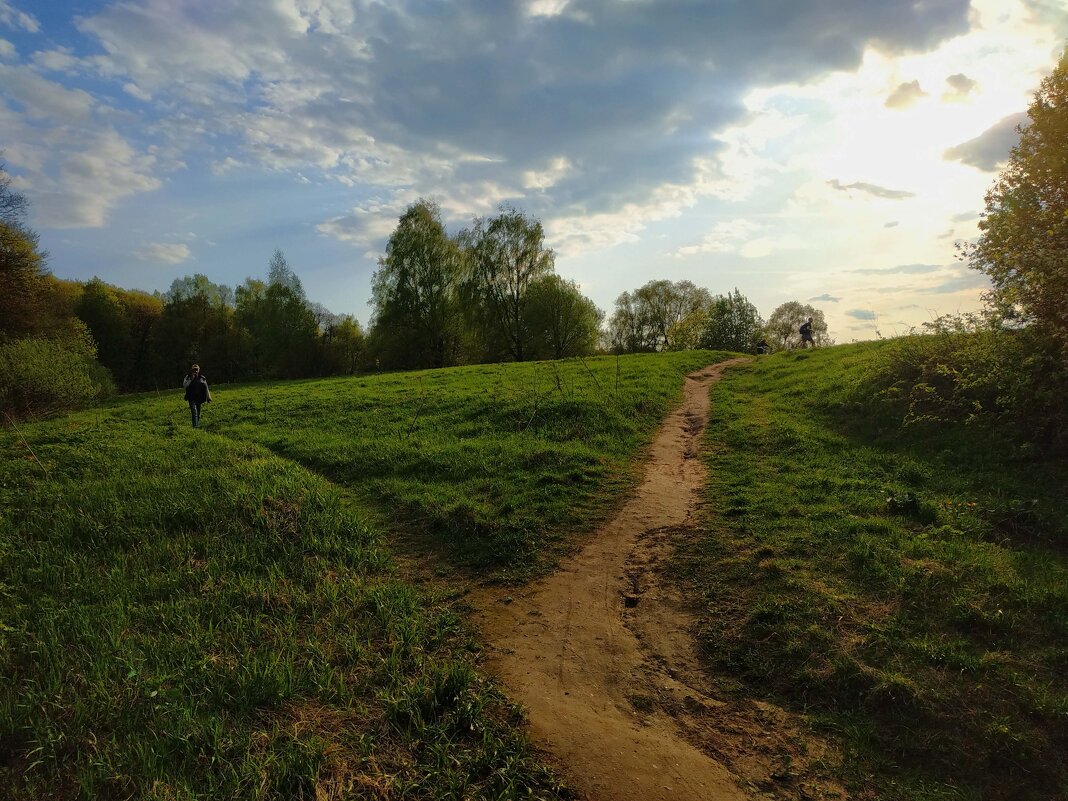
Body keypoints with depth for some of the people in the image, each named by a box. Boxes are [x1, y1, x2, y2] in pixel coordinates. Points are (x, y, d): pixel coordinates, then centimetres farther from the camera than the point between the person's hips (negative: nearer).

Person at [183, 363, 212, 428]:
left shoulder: (202, 378, 7)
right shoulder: (188, 377, 4)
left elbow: (206, 389, 11)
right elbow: (185, 385, -13)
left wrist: (208, 398, 8)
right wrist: (191, 379, -17)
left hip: (199, 398, 3)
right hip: (191, 398, -3)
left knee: (198, 413, 8)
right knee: (194, 411, -18)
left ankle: (198, 425, 18)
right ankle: (195, 425, -25)